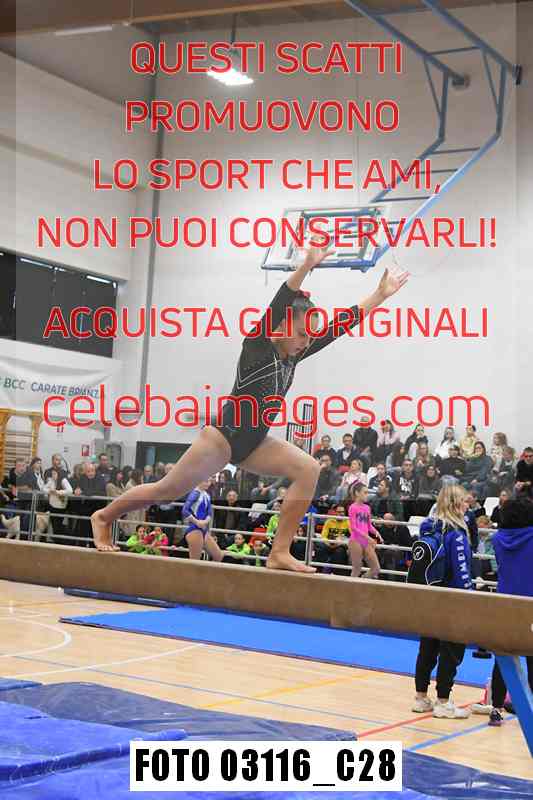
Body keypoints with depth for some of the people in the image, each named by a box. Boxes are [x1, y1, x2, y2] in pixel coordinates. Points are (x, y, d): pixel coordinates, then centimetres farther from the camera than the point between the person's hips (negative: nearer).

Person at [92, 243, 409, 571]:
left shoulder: (293, 355, 5)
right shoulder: (257, 345, -14)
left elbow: (342, 324, 5)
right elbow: (277, 305, -32)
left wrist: (381, 295, 3)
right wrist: (306, 267, -45)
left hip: (254, 442, 7)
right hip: (224, 435, -7)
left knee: (309, 469, -15)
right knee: (166, 490, 4)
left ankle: (280, 553, -15)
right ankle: (104, 516, 30)